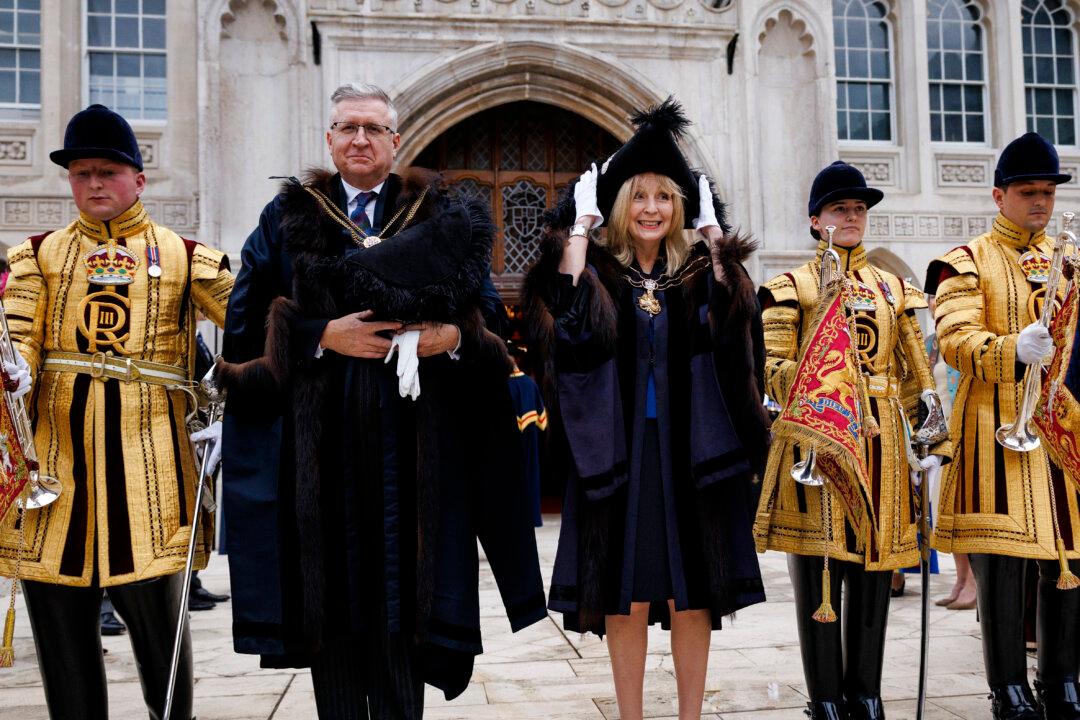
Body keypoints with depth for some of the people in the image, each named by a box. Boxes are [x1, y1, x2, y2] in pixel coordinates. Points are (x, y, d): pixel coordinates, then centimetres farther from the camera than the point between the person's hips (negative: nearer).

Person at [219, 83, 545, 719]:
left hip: (411, 441, 0)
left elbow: (487, 320, 8)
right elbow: (247, 326, 3)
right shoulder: (290, 218, 10)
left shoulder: (440, 218, 11)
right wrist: (323, 335, -11)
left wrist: (454, 336, -13)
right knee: (332, 591, 2)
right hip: (321, 440, 1)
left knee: (401, 591, 1)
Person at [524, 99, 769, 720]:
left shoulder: (698, 272, 8)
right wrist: (581, 219, -9)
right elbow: (568, 305, -17)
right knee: (626, 593, 4)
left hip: (690, 452, 1)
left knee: (692, 592, 6)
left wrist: (712, 227, -5)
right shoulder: (600, 272, 4)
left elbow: (737, 303, -12)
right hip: (618, 451, -1)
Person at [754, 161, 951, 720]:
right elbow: (775, 368, -6)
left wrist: (933, 443, 5)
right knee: (818, 570, 0)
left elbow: (918, 376, 13)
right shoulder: (791, 287, 4)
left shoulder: (893, 288, 16)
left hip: (880, 440, 4)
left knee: (874, 569, 7)